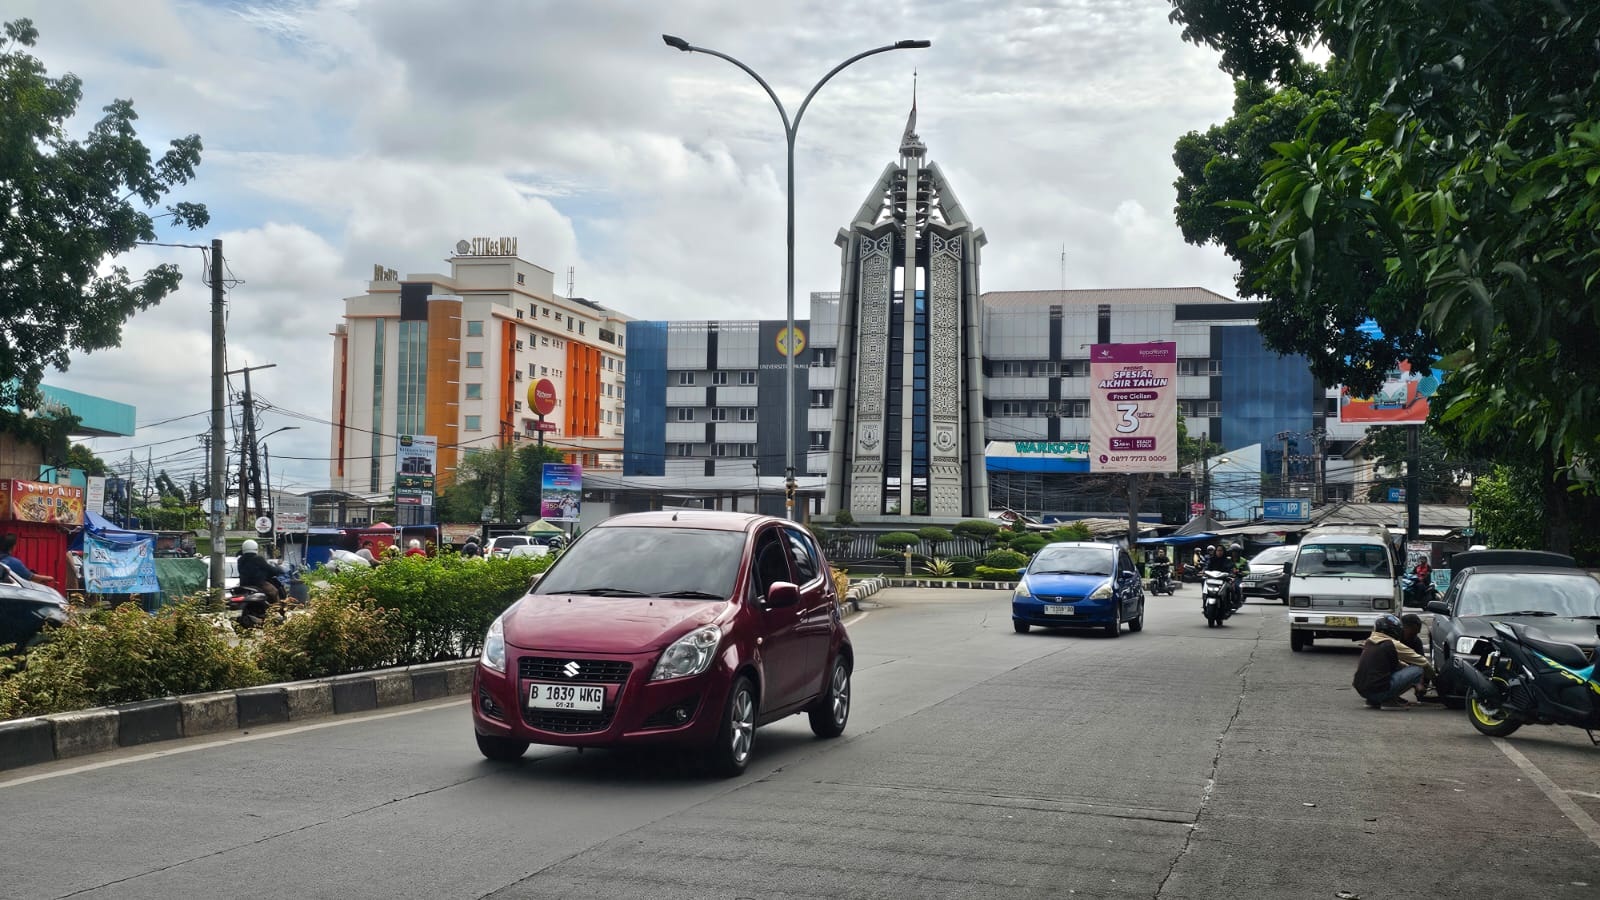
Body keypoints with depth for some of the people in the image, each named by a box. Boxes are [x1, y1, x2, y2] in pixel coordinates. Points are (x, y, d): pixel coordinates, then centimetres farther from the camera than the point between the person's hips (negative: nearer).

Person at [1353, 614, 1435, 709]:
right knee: (1418, 670, 0)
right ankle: (1389, 700, -4)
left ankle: (1374, 700, 15)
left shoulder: (1369, 642, 16)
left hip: (1360, 689, 8)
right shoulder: (1393, 645, -6)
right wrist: (1432, 673, 24)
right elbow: (1422, 662, 7)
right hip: (1378, 690, -8)